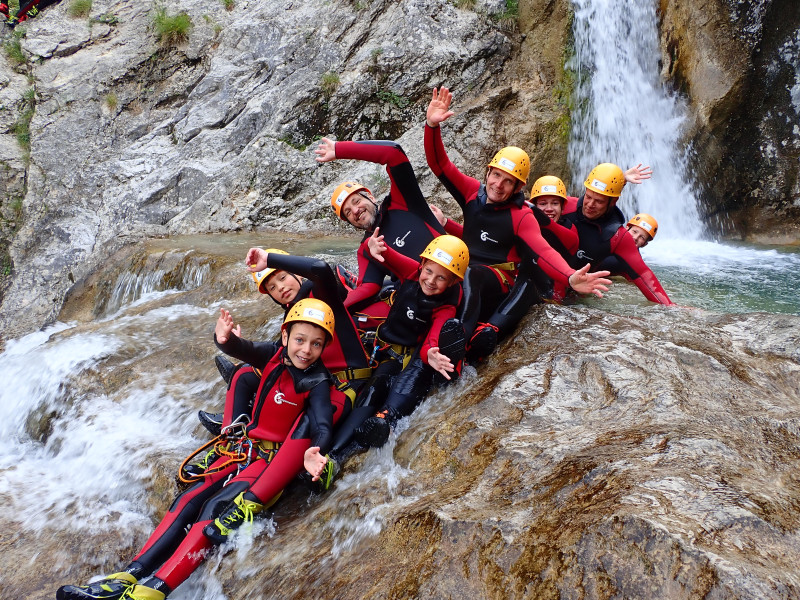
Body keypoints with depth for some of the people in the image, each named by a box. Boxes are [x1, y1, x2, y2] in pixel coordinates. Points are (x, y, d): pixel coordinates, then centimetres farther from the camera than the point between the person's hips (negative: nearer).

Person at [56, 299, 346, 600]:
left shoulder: (317, 383, -17)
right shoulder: (276, 355, -2)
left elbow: (322, 426, -30)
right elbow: (243, 349, -17)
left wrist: (314, 452, -53)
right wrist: (225, 338, -42)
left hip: (274, 460, -6)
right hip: (246, 448, 6)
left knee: (217, 508, -21)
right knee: (190, 500, -4)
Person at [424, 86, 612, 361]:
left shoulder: (521, 216, -8)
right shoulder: (473, 192, 3)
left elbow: (543, 251, -24)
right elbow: (439, 163, -4)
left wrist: (570, 278, -45)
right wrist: (432, 125, -22)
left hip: (499, 283, -1)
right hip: (463, 279, 1)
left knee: (469, 274, -35)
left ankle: (460, 342, -48)